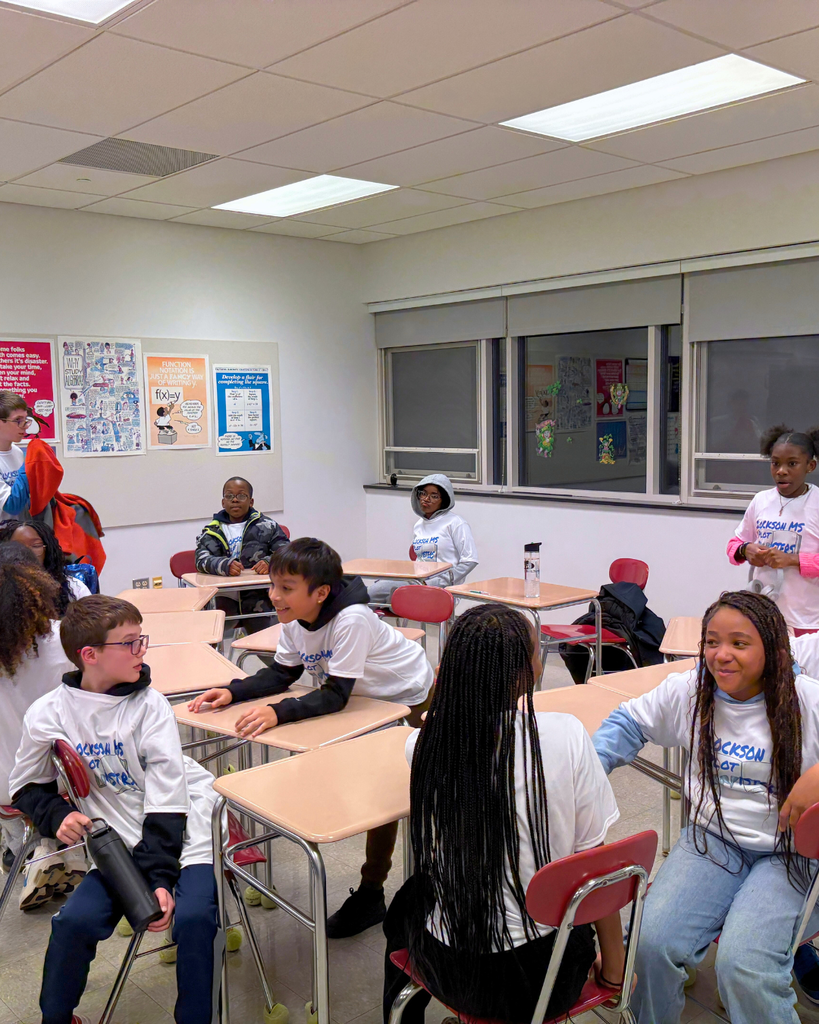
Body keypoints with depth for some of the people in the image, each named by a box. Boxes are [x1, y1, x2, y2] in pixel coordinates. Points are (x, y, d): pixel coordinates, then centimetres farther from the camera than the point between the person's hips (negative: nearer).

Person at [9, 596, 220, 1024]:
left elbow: (167, 799, -11)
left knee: (192, 917, -24)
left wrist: (160, 876, -18)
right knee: (74, 921, -15)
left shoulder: (149, 704, -8)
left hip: (185, 832, -2)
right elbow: (27, 788, 12)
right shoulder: (49, 714, -4)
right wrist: (56, 815, -9)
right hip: (124, 845, 2)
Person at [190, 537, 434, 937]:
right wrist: (231, 691, -21)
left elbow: (336, 695, -37)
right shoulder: (296, 620, -15)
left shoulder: (351, 620, -39)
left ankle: (370, 894, 8)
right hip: (367, 697, 7)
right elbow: (281, 674, -5)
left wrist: (278, 713, -48)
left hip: (409, 697, -7)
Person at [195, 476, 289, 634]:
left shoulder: (266, 525, 13)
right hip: (223, 596, 1)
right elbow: (201, 560, -1)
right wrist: (225, 566, -21)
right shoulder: (212, 531, 14)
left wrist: (269, 562, -15)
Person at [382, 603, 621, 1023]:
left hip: (456, 975, 1)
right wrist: (614, 968, 2)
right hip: (551, 977, 0)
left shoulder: (424, 745, -15)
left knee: (405, 906, 34)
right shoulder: (566, 736, -19)